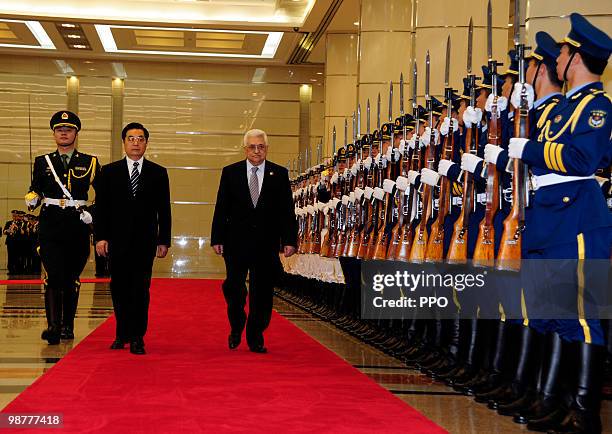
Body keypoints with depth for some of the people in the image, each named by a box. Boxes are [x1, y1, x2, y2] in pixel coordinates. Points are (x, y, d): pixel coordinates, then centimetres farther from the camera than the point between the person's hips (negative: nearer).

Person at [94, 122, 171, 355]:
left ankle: (137, 338, 2)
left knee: (140, 289, -2)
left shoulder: (158, 173, 7)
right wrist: (100, 237, -4)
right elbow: (101, 207, 5)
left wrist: (164, 241, 1)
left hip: (145, 241, -1)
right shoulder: (109, 172, 7)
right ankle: (122, 334, 19)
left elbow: (164, 210, 6)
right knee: (119, 288, 7)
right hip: (118, 240, 1)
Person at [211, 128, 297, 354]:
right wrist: (217, 238, -1)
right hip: (236, 242, 0)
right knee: (234, 289, -1)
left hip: (267, 243, 0)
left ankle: (255, 338, 15)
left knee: (262, 292, 4)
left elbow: (287, 210, 4)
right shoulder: (230, 172, 5)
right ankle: (236, 328, 23)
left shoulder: (280, 174, 5)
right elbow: (221, 209, 4)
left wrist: (289, 240, -3)